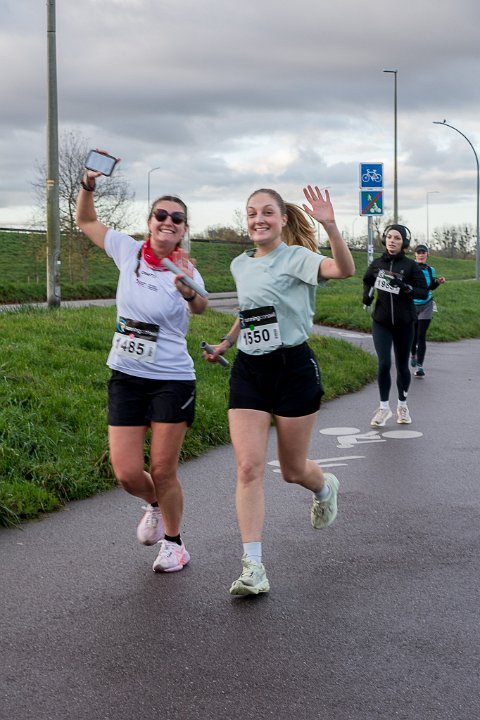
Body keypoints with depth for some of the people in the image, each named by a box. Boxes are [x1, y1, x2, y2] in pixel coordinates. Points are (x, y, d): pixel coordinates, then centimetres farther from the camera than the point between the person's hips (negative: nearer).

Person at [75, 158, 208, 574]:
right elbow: (86, 221, 14)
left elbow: (201, 307, -35)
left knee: (163, 472, 2)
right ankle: (155, 506, 34)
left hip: (171, 380, -3)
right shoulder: (128, 251, 0)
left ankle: (174, 543, 26)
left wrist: (190, 293, -59)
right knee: (127, 473, -1)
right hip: (125, 378, 3)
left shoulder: (185, 271, -12)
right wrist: (89, 183, -4)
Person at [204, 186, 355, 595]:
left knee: (293, 470, 9)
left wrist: (329, 225, -41)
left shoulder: (296, 258, -9)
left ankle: (325, 489, 47)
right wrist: (226, 342, 24)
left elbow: (345, 270, -29)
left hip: (293, 368, -4)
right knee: (249, 467, -10)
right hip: (248, 372, 4)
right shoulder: (240, 266, 11)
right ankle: (253, 568, -10)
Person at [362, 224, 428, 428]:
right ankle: (384, 407, 3)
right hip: (381, 322, 1)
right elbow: (367, 281, 21)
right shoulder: (377, 264, 1)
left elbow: (423, 292, -7)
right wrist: (367, 295, 2)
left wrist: (406, 288, -24)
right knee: (384, 363, -12)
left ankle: (402, 405, 29)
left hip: (404, 323, -1)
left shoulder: (410, 265, -6)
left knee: (402, 365, 9)